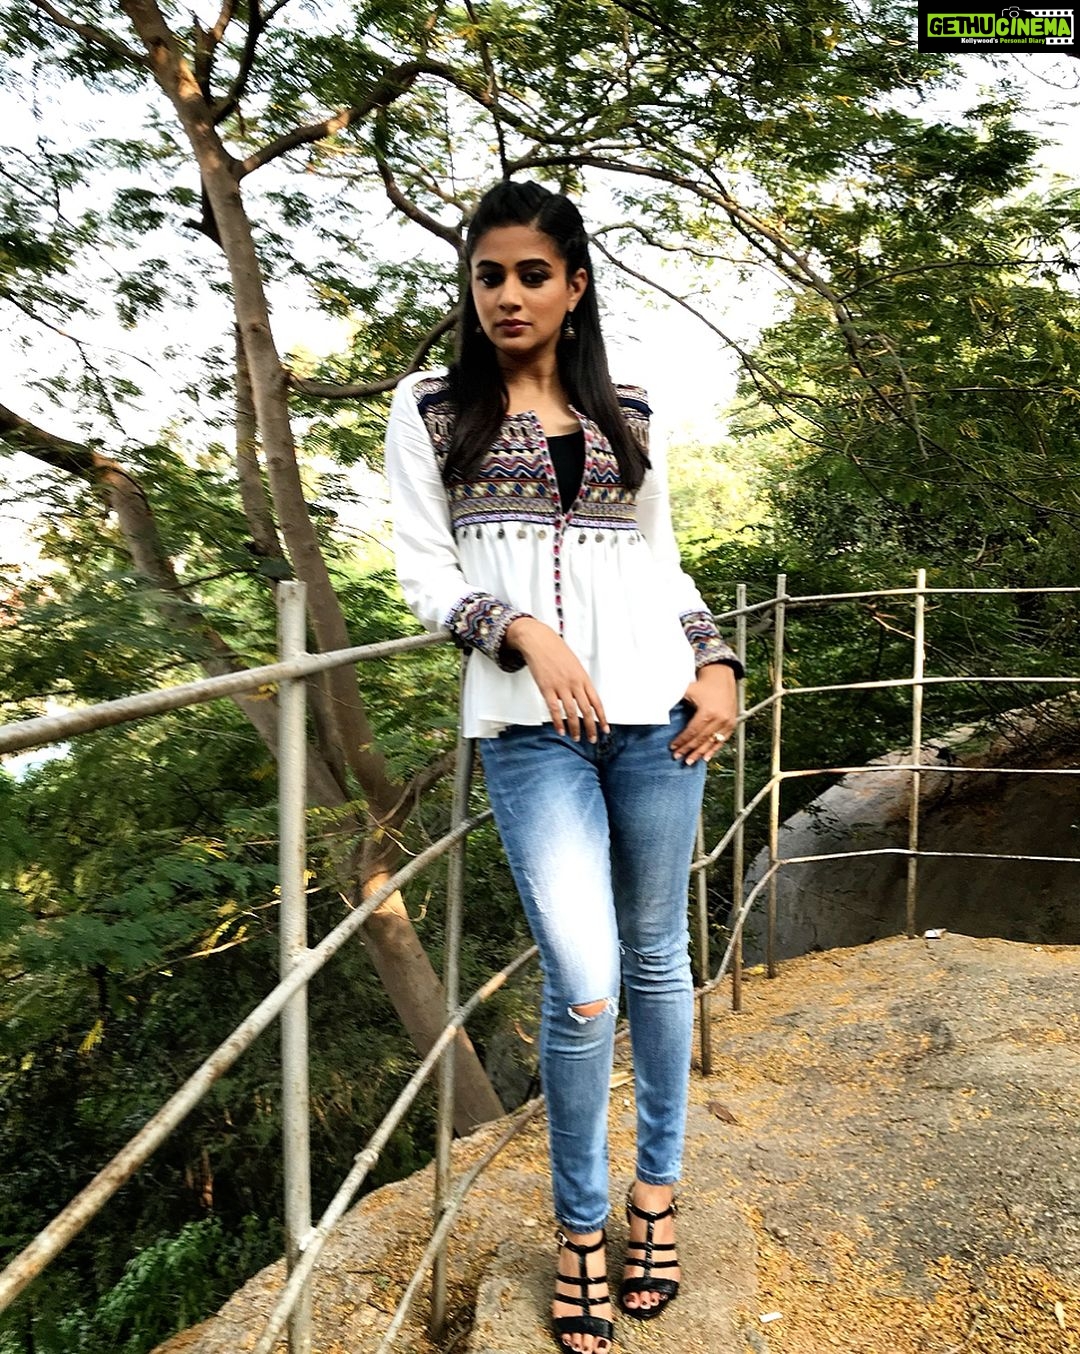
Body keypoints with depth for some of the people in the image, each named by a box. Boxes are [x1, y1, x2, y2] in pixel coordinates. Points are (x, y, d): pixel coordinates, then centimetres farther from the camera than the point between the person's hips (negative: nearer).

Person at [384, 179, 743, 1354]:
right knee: (582, 986, -10)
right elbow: (422, 569, 1)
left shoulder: (625, 416, 15)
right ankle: (581, 1226, 17)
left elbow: (664, 565, 17)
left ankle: (656, 1184, 34)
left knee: (656, 956, 11)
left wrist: (715, 661, 1)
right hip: (529, 725, -3)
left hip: (655, 714, 3)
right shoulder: (430, 408, 8)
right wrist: (524, 632, -15)